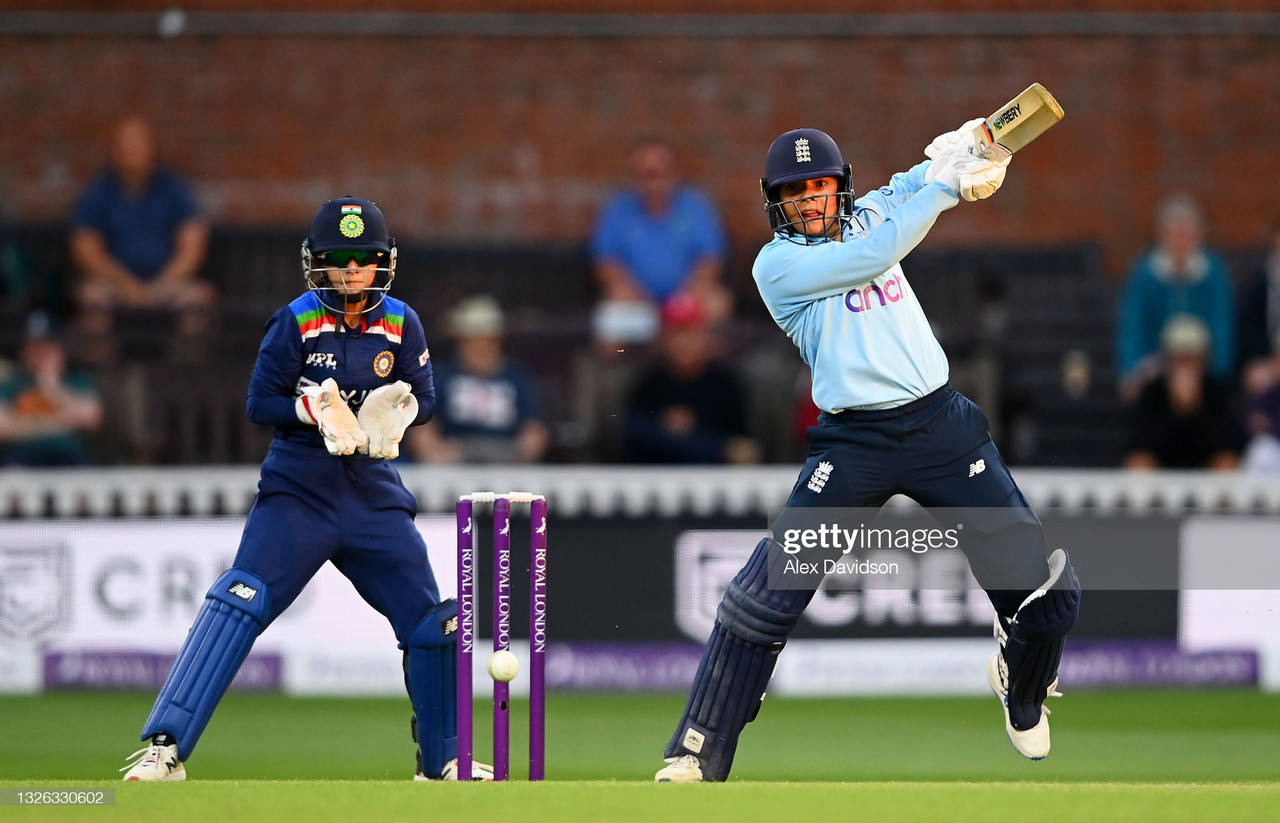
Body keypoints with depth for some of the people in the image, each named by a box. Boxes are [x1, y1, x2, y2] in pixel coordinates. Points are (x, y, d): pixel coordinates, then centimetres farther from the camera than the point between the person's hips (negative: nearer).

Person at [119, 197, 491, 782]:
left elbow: (423, 397, 9)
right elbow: (260, 403, -5)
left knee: (431, 621, 4)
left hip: (374, 494, 4)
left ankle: (441, 760, 25)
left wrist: (393, 414, -13)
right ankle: (165, 748, -23)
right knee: (241, 600, -21)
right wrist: (314, 409, -23)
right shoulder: (295, 323, -5)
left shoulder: (401, 325, 4)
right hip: (297, 491, -4)